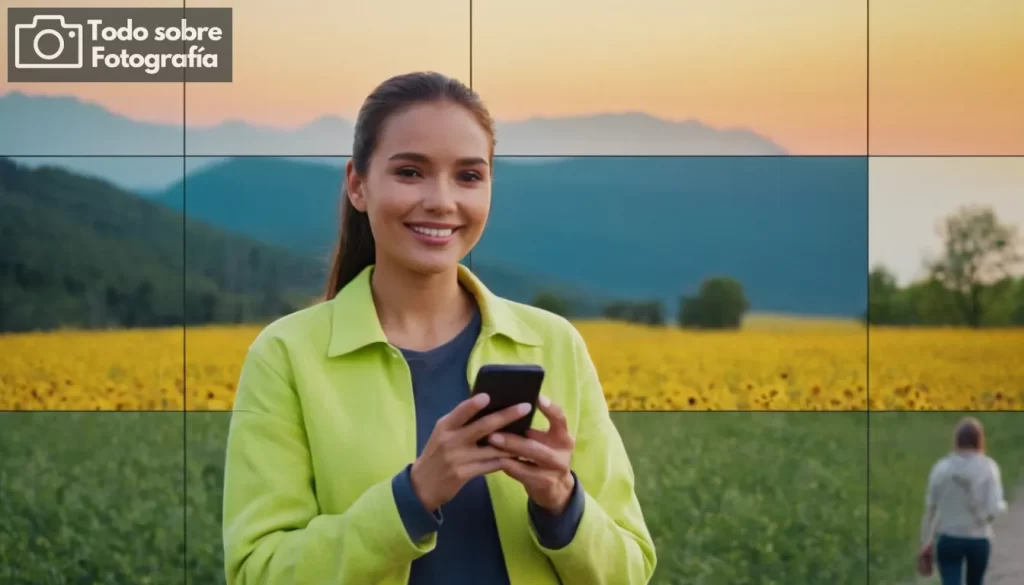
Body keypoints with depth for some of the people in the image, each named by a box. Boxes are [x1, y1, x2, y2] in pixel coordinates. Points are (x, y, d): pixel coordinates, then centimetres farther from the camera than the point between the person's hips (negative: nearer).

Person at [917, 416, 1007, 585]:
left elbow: (930, 509, 1)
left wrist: (926, 544, 11)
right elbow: (995, 508, -16)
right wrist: (1002, 506, 9)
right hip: (979, 539, 0)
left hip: (948, 539, 0)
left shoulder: (941, 468, -4)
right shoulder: (987, 467, -9)